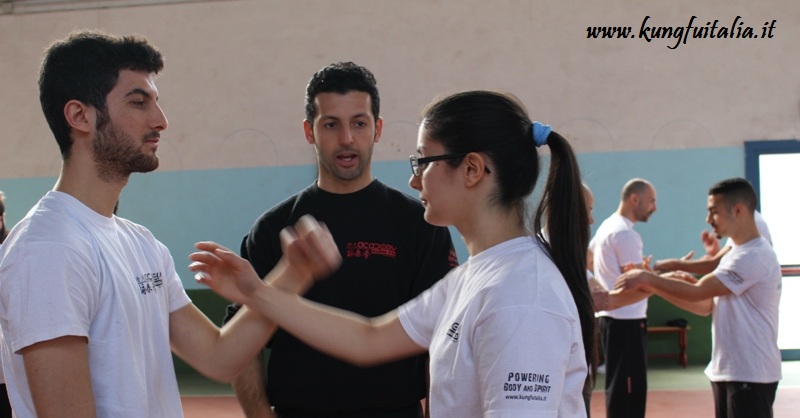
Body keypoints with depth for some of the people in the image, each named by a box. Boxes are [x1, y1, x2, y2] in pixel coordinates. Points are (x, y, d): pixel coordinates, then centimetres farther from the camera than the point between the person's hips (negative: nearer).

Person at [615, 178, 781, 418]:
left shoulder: (755, 256, -18)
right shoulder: (737, 254, 15)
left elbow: (696, 292, -19)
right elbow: (705, 306, 12)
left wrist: (648, 278, -10)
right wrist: (653, 286, 5)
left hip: (750, 375, -10)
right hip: (726, 371, 10)